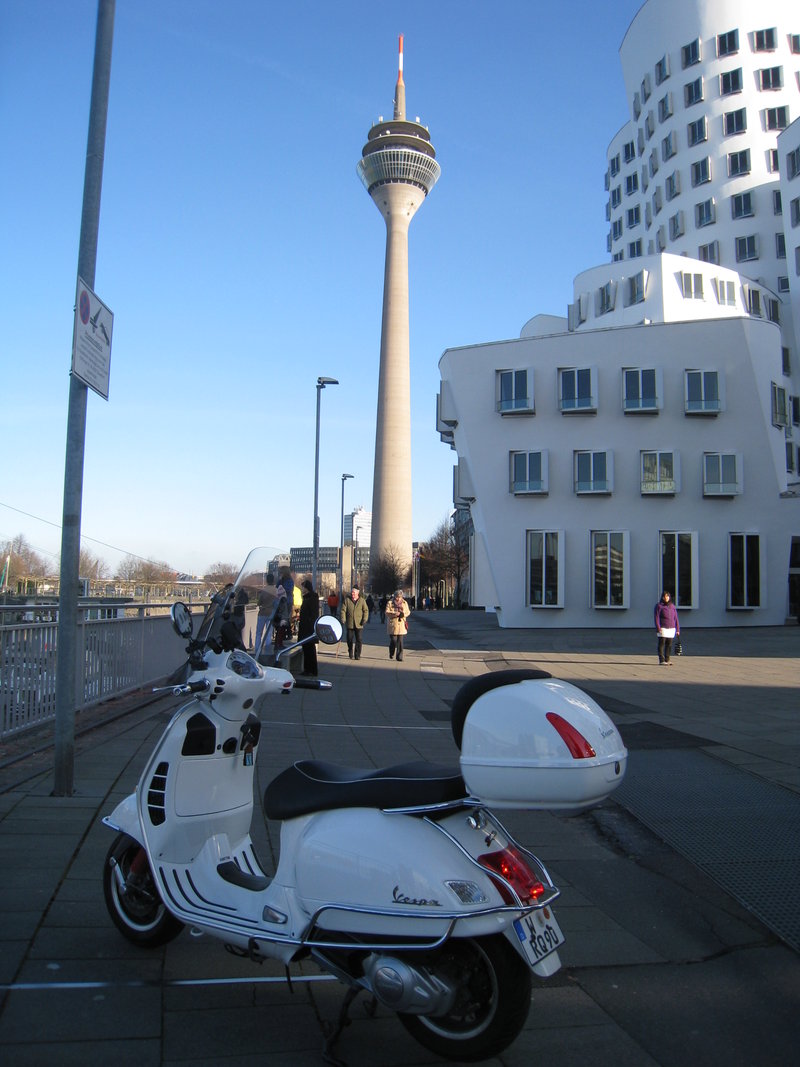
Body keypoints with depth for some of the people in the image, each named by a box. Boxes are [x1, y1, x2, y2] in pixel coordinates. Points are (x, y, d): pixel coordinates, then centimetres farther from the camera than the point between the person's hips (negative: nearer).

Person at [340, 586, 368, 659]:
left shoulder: (362, 601, 4)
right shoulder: (347, 600, 7)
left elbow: (366, 611, 2)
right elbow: (343, 610, 4)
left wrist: (364, 620, -10)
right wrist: (343, 619, -8)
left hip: (359, 624, -1)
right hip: (349, 624, 1)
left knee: (358, 639, -1)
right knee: (349, 639, 4)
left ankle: (357, 655, 6)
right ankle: (351, 654, 21)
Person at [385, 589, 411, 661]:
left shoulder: (404, 603, 11)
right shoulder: (390, 603, 1)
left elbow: (408, 612, 12)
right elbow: (387, 612, -6)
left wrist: (403, 614, -10)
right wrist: (394, 614, -23)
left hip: (401, 624, 2)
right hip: (393, 624, -2)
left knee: (400, 641, -2)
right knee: (393, 640, -5)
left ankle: (399, 656, 3)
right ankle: (391, 654, 20)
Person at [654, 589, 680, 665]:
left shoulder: (672, 606, 14)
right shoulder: (659, 605, 0)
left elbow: (676, 618, 15)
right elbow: (657, 618, -5)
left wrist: (677, 629, 11)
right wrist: (658, 628, -14)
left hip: (671, 628, 4)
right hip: (663, 628, -4)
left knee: (669, 645, 5)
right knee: (661, 644, -4)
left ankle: (667, 659, 12)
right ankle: (661, 660, -2)